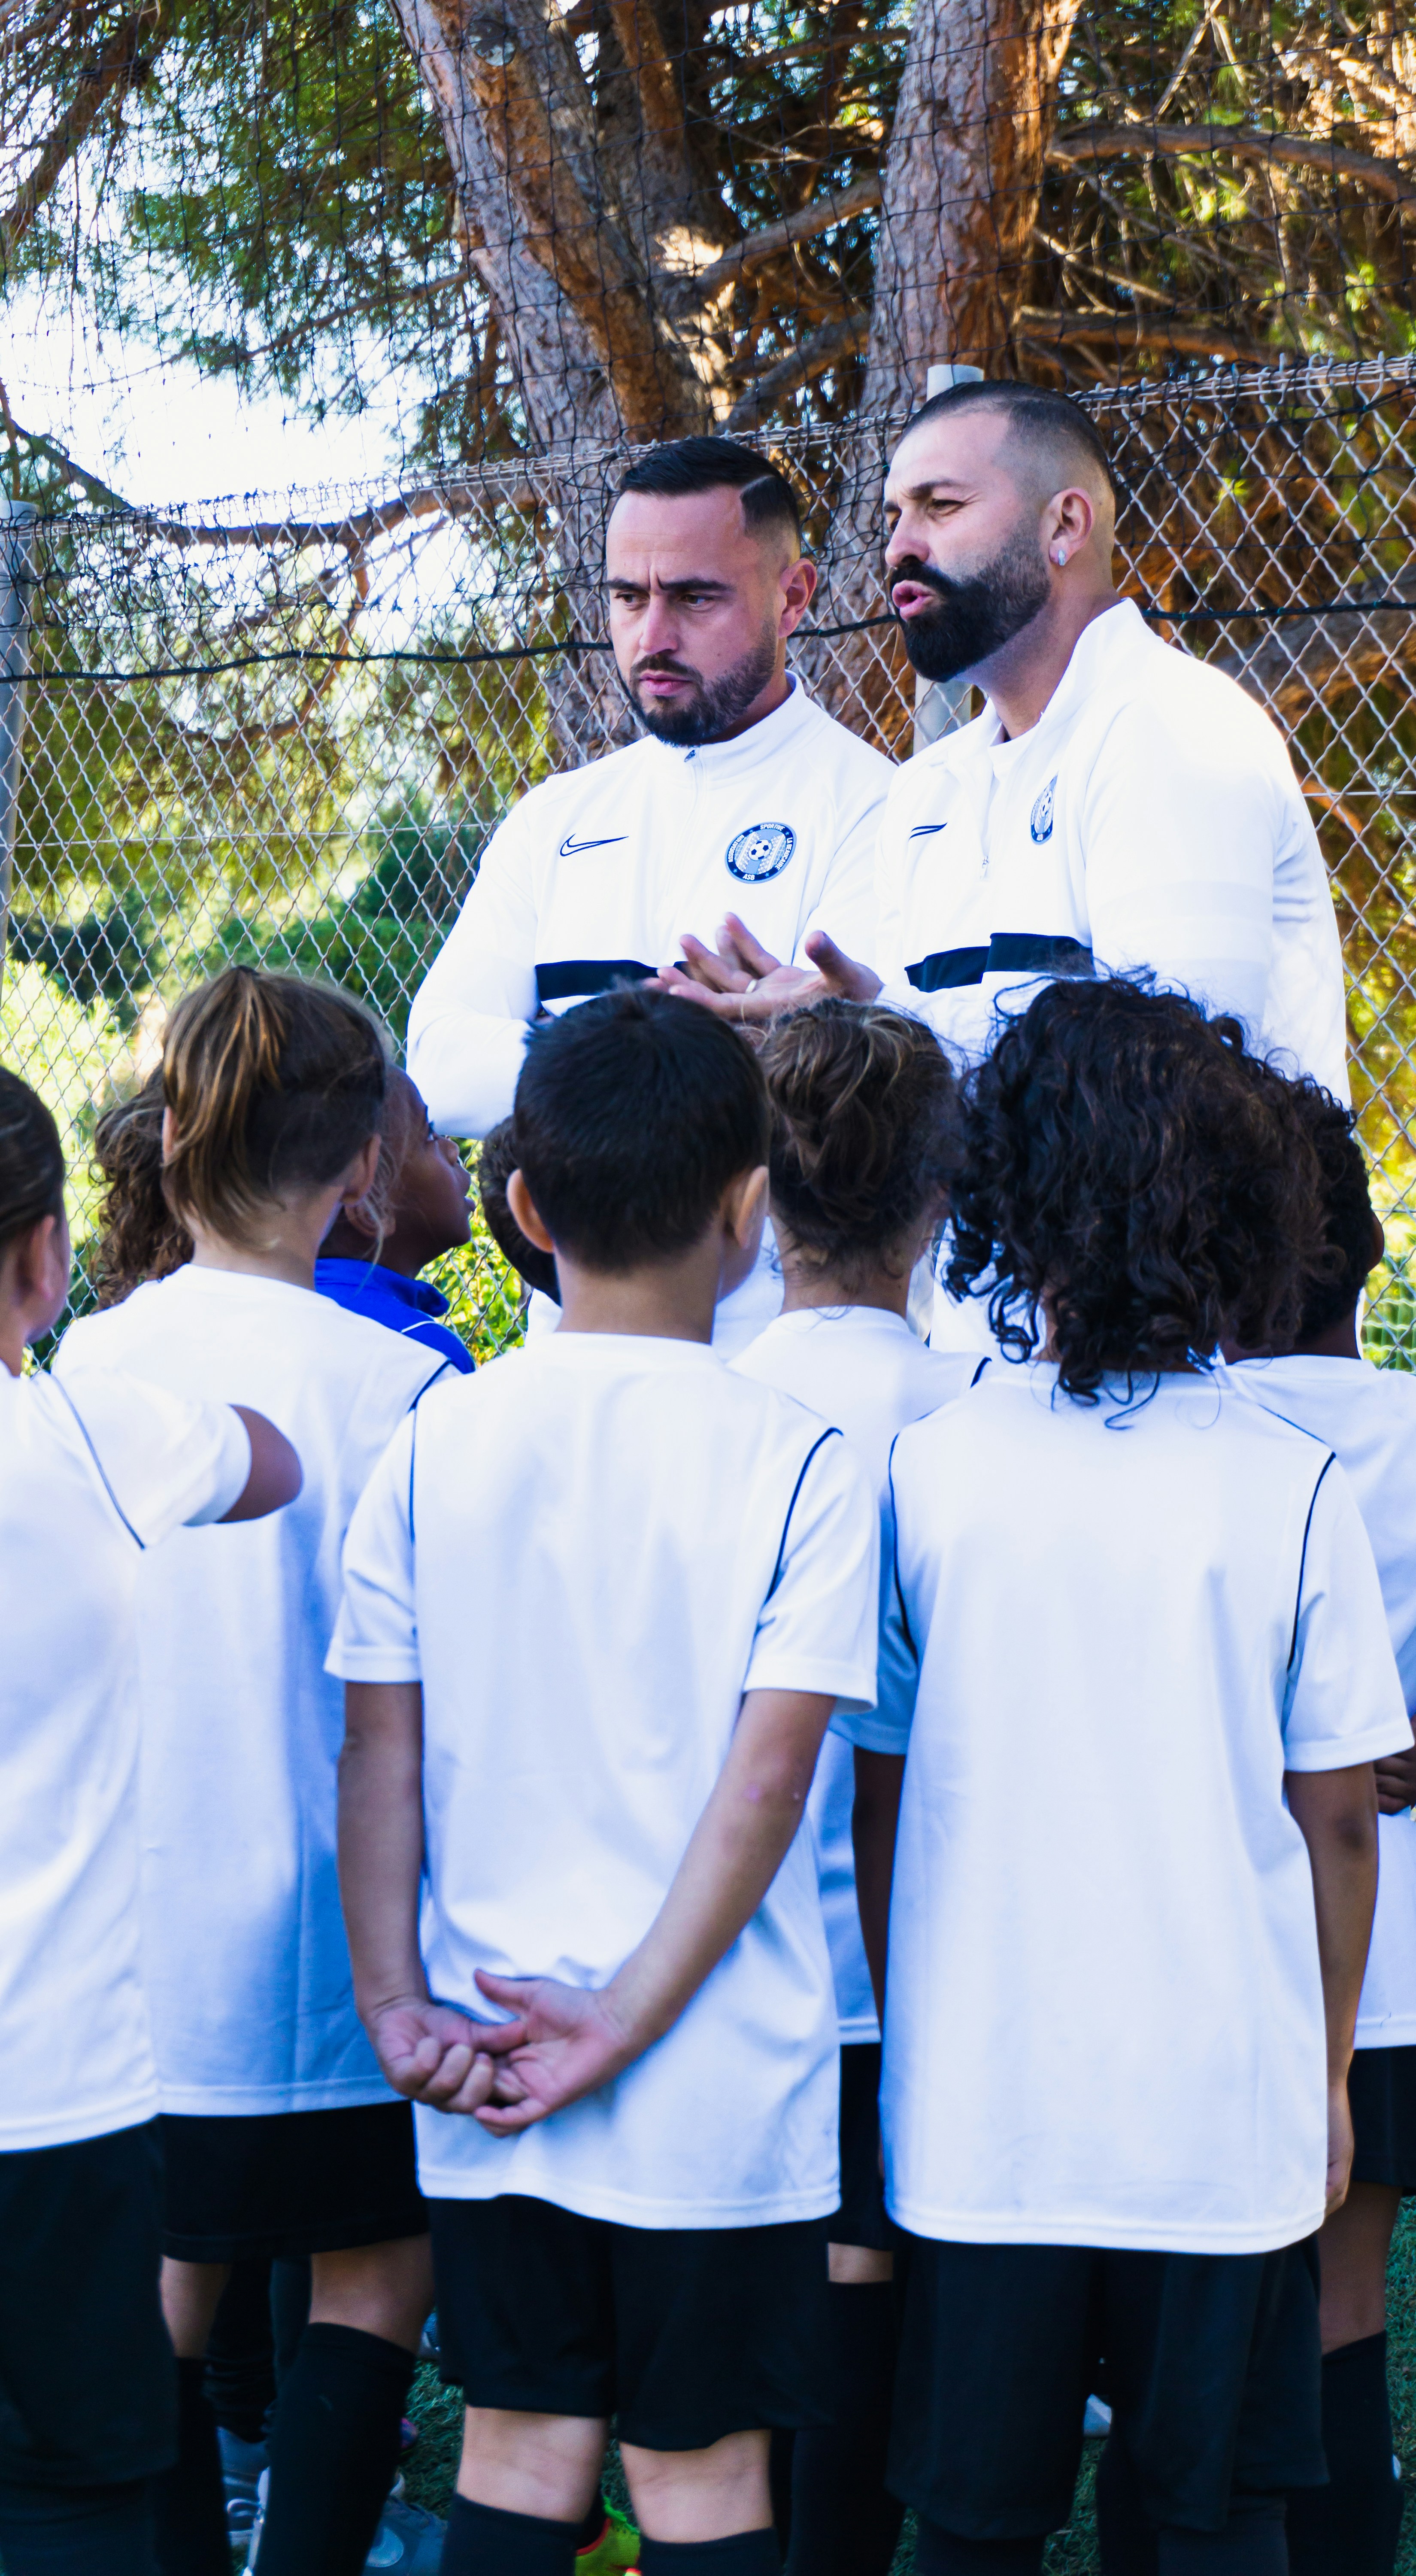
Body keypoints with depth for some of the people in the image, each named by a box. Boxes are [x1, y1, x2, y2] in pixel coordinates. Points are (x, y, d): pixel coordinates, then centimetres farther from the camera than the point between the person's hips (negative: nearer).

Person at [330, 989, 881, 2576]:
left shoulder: (434, 1448, 0)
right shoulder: (796, 1464, -9)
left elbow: (379, 1752, -2)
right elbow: (766, 1776, -14)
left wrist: (392, 2000, 0)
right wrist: (629, 2020, -12)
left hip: (481, 2080, 3)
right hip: (719, 2086, -3)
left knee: (519, 2448, 13)